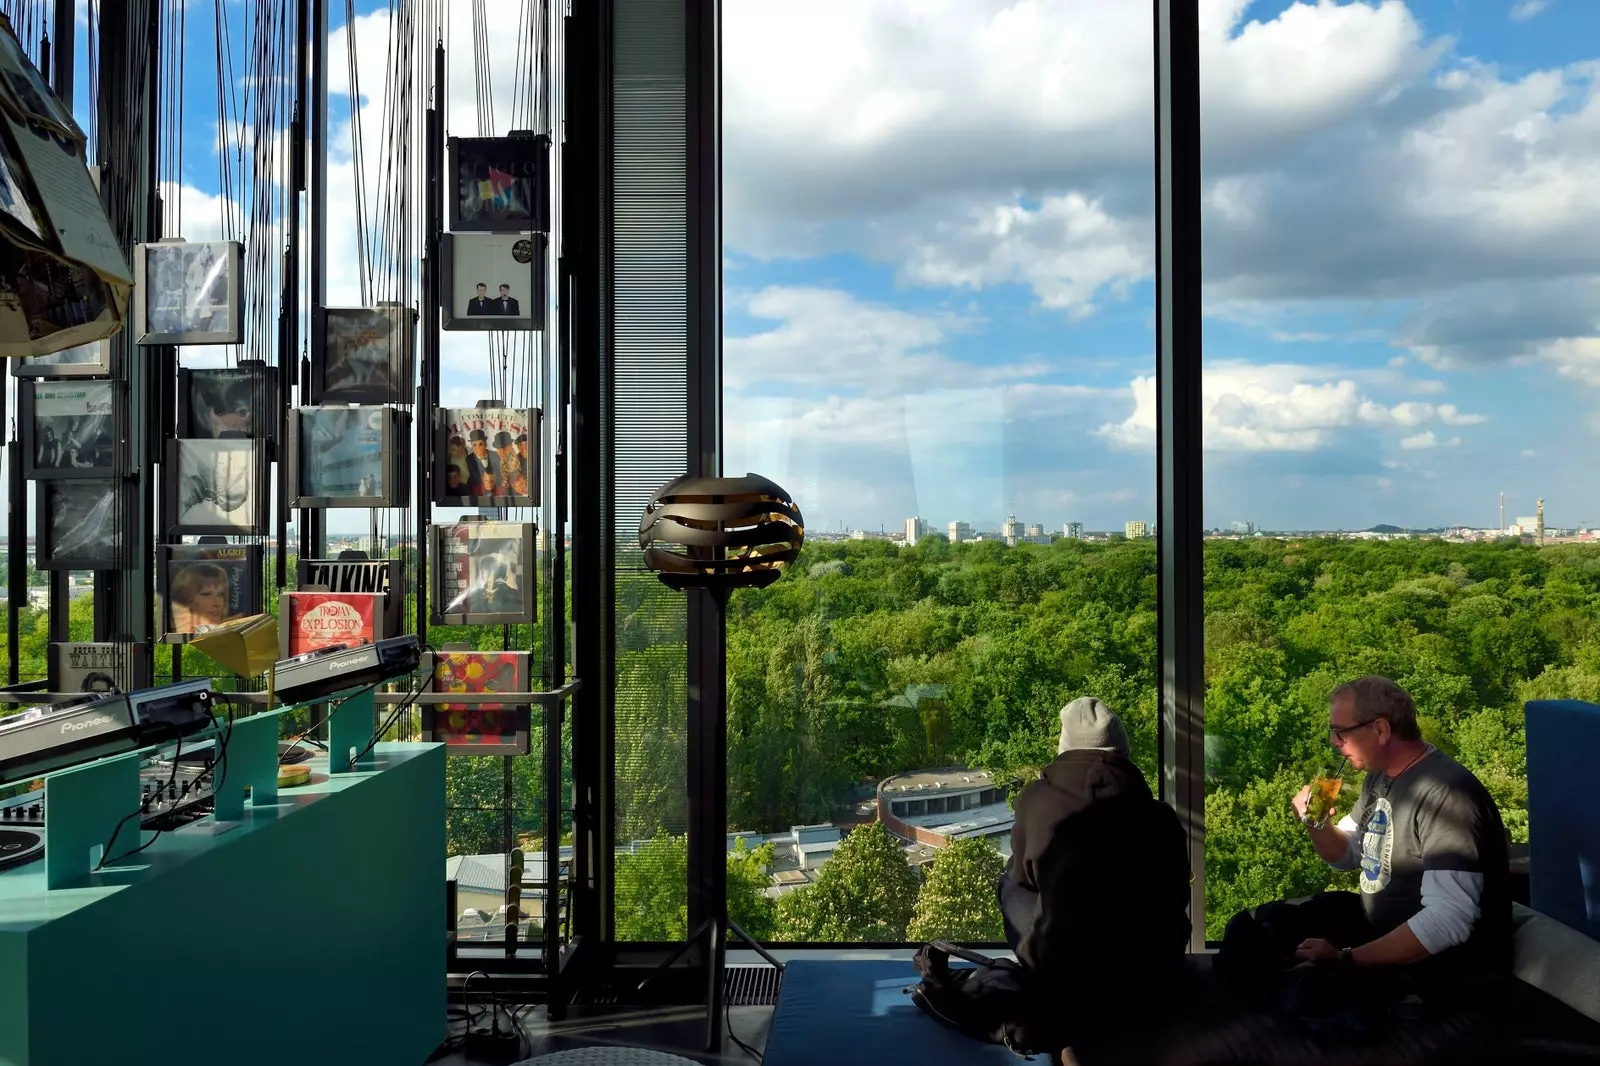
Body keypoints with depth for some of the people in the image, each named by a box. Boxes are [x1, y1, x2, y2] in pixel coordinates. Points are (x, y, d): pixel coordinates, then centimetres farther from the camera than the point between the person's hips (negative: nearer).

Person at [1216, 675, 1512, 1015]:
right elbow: (1347, 856, 20)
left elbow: (1449, 922, -33)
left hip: (1441, 964, -9)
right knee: (1248, 929, 3)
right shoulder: (1380, 776, 5)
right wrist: (1316, 821, -4)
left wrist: (1345, 959, -29)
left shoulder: (1446, 794, -27)